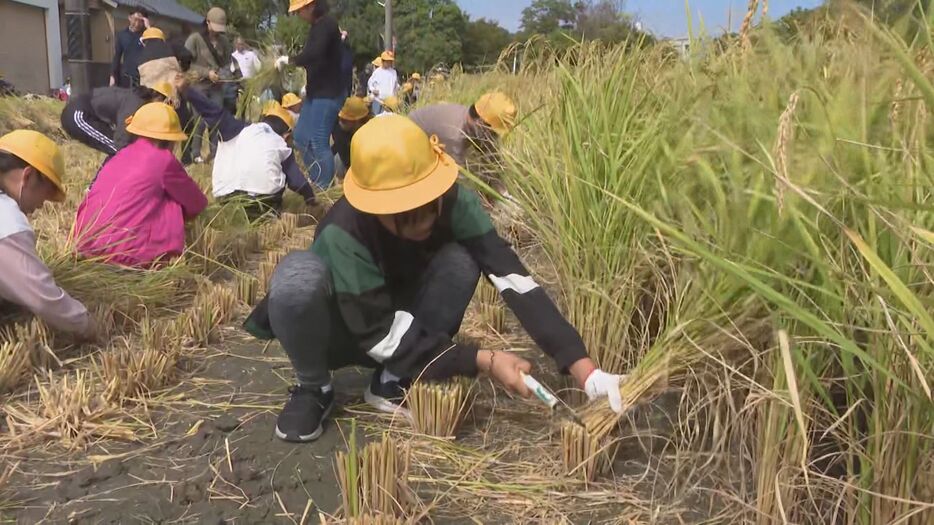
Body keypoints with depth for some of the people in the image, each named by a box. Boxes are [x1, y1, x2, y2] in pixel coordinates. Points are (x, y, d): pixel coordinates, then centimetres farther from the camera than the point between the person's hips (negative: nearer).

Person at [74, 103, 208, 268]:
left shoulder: (122, 154, 18)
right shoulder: (164, 160, 0)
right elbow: (197, 204, 13)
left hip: (82, 244, 7)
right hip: (121, 253, -6)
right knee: (172, 206, 11)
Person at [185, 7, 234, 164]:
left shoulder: (223, 41, 6)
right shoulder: (195, 38, -6)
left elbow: (229, 61, 15)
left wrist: (225, 73, -6)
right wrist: (206, 72, -16)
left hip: (217, 86, 4)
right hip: (199, 85, -4)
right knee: (200, 120, -5)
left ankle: (216, 152, 14)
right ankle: (195, 153, 6)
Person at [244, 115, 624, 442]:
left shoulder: (454, 201, -24)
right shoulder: (343, 233, -33)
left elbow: (511, 275, -31)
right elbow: (381, 336, -31)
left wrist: (580, 365, -40)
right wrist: (483, 362, -33)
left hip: (399, 320, 3)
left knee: (461, 261, -27)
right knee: (298, 275, -37)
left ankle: (393, 382, -8)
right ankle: (313, 390, -9)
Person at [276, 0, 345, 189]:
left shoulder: (326, 24, -16)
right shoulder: (317, 26, 14)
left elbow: (313, 55, -30)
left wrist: (287, 60, -17)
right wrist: (308, 85, 13)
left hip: (327, 94, -10)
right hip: (316, 92, 10)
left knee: (319, 143, -8)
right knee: (301, 137, 13)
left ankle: (326, 188, 3)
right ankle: (316, 180, 24)